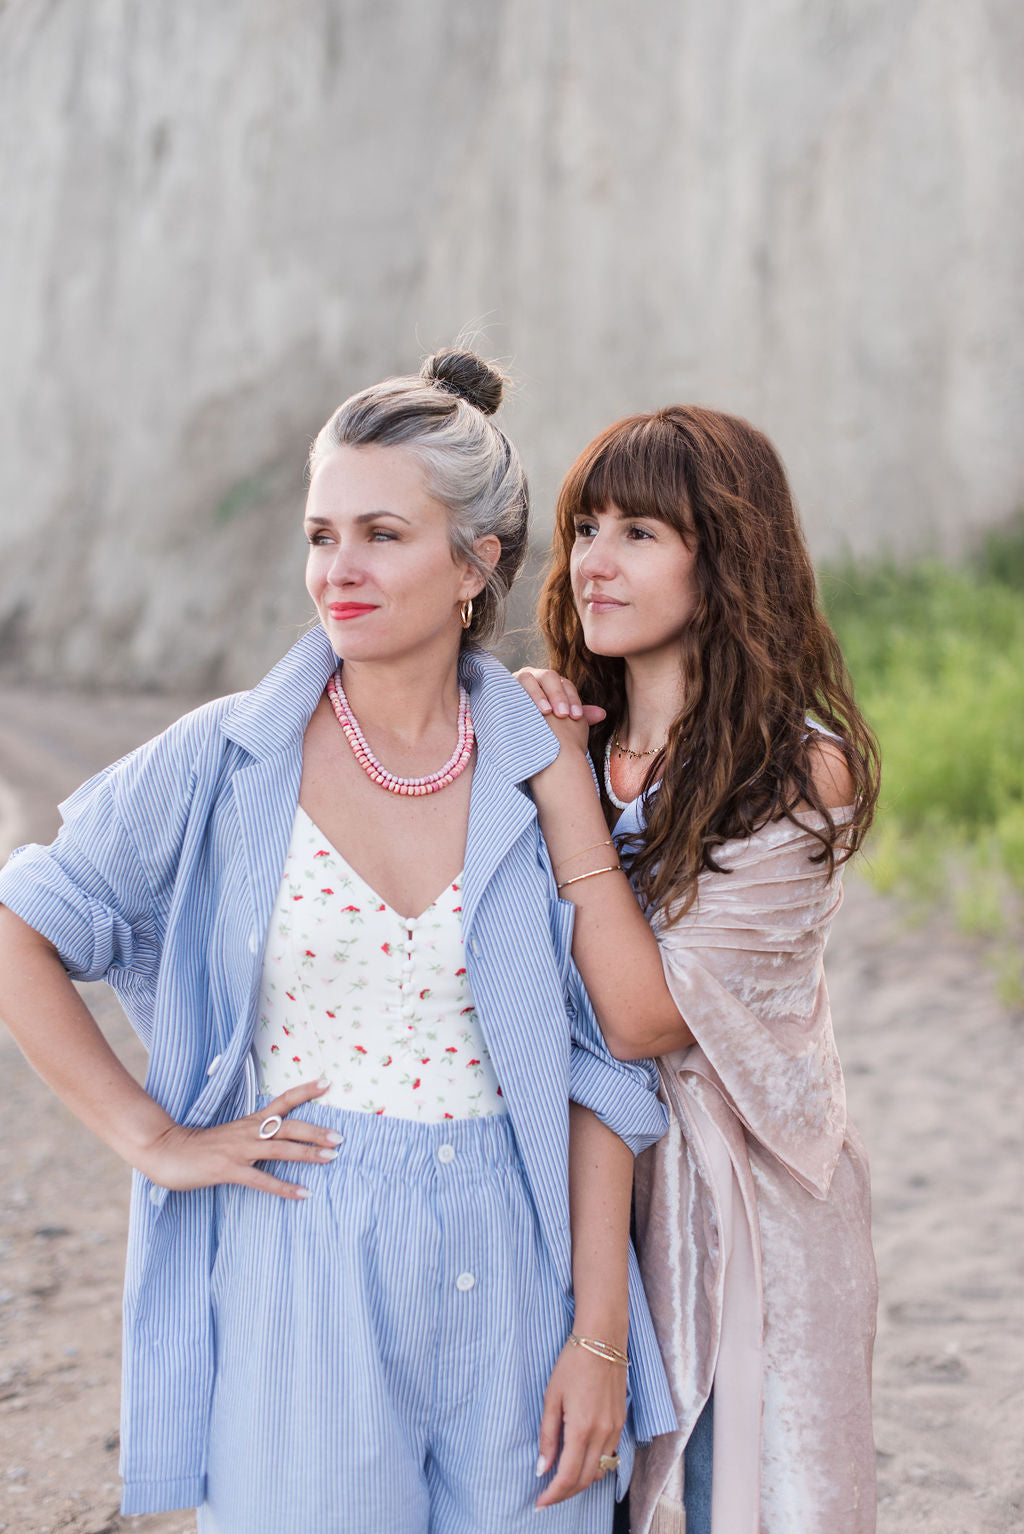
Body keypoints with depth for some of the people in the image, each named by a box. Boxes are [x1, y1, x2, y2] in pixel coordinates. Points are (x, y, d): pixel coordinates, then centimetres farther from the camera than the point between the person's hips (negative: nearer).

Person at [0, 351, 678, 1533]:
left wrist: (600, 1336, -3)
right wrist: (153, 1137, -4)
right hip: (300, 1274, -1)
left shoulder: (542, 775, -1)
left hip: (509, 1270, 1)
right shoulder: (227, 761, -4)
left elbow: (597, 1073, 0)